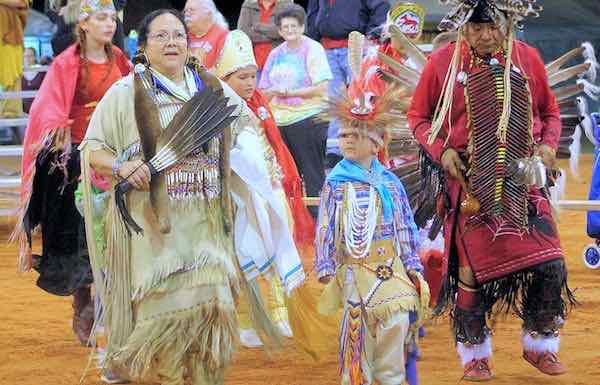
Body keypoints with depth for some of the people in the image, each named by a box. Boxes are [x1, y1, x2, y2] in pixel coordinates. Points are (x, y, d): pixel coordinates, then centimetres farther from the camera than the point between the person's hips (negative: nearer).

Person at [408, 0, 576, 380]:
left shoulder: (527, 58, 4)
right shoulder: (443, 62, -2)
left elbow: (550, 111, 16)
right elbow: (418, 116, 7)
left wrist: (548, 143, -3)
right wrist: (441, 150, -9)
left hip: (523, 182, 2)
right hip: (470, 186, -2)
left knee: (550, 266, -5)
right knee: (472, 268, 0)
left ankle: (540, 345, 15)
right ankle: (475, 354, 18)